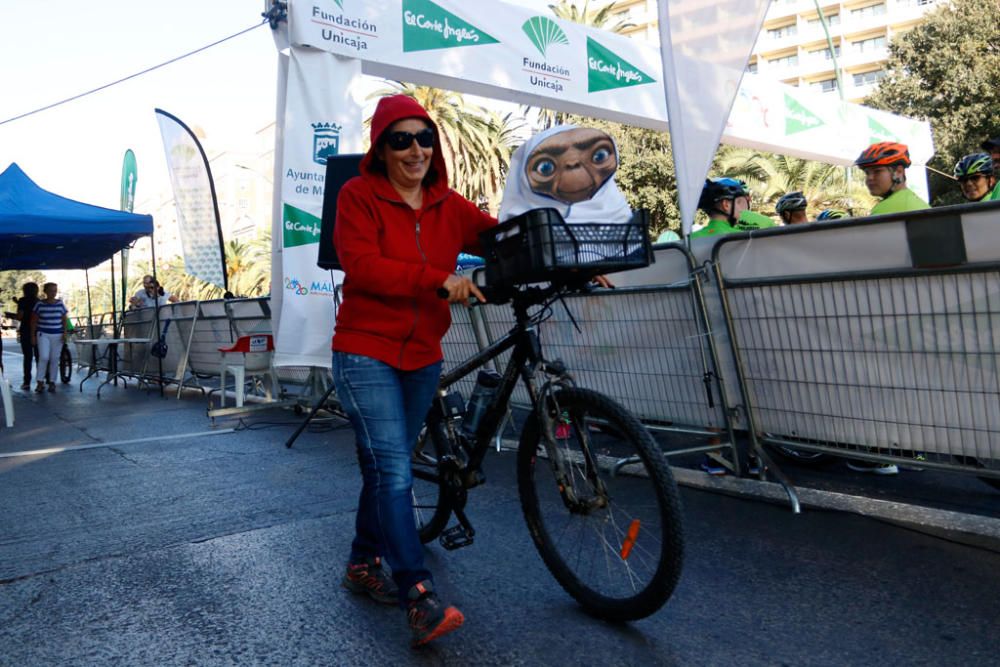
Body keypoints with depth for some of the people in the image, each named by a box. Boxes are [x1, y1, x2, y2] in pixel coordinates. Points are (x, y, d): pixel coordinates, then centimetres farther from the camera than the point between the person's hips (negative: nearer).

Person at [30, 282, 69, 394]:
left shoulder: (60, 304, 4)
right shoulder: (39, 305, 0)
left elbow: (65, 320, 8)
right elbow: (34, 321, 5)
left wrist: (65, 333, -3)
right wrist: (33, 335, 2)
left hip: (57, 335, 2)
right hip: (43, 334, -1)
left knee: (55, 359, 3)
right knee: (44, 357, -13)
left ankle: (52, 382, 12)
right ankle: (40, 382, -5)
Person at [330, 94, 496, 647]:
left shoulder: (448, 206, 8)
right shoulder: (358, 195, -5)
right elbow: (361, 265, -18)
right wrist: (438, 280, -28)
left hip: (422, 357, 5)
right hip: (366, 354, -5)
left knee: (387, 468, 15)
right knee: (393, 472, -12)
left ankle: (363, 565, 33)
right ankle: (420, 600, -8)